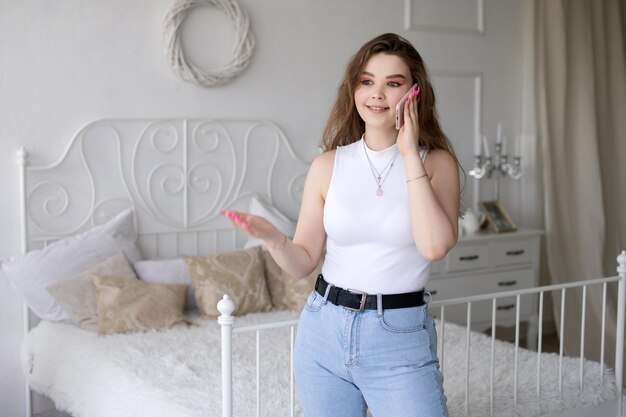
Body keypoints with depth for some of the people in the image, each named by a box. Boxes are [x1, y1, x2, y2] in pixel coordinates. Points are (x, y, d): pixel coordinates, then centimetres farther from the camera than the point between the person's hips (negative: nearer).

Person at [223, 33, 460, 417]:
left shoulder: (436, 162, -4)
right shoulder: (328, 165, 1)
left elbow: (435, 246, -21)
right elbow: (304, 262, 4)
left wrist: (409, 154, -16)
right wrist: (273, 239, -18)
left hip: (401, 338, -2)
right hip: (325, 331, 3)